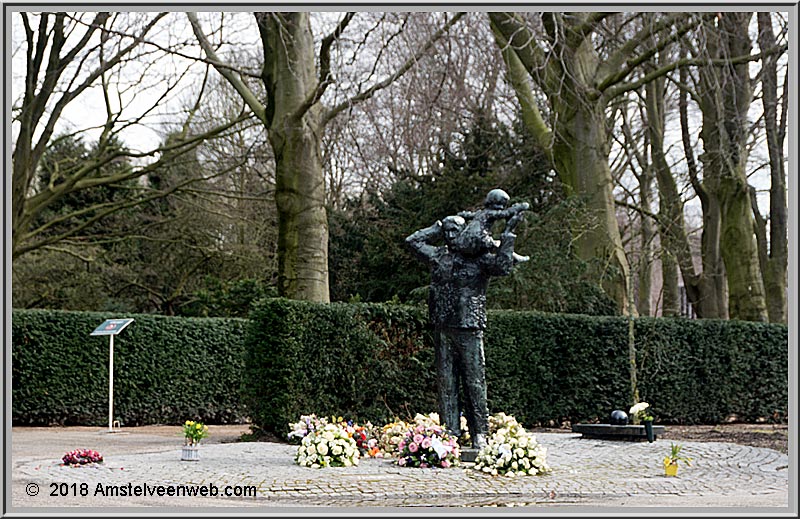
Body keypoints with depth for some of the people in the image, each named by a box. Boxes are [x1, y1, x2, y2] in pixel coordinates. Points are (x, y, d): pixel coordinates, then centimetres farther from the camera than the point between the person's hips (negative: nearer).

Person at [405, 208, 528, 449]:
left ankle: (479, 434, 1)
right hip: (442, 328, 4)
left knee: (474, 381, -3)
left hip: (469, 329, -4)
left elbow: (502, 266, -13)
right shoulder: (438, 256, 14)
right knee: (446, 381, 4)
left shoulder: (479, 258, 2)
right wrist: (437, 227, 19)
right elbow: (413, 240, 21)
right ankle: (450, 432, 8)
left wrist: (507, 235, -10)